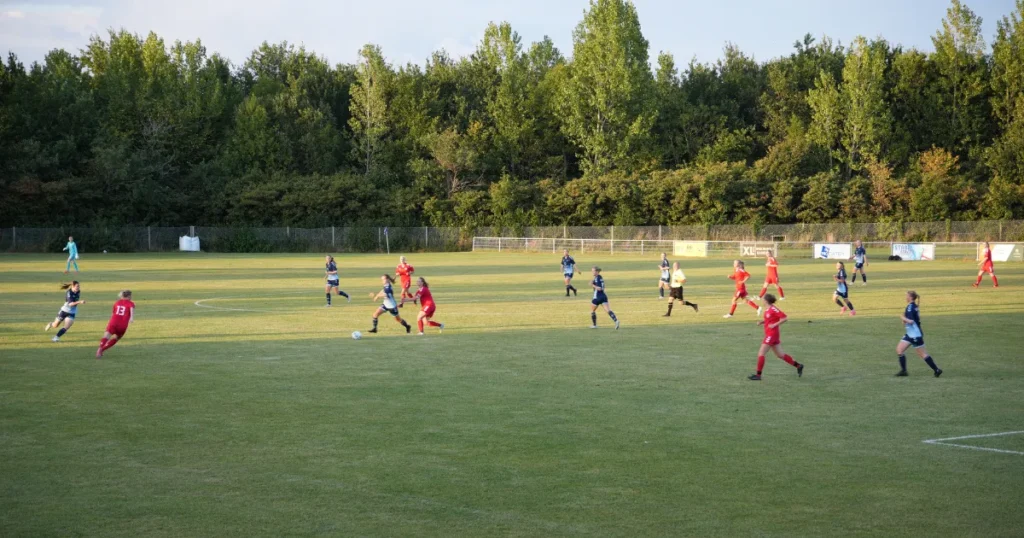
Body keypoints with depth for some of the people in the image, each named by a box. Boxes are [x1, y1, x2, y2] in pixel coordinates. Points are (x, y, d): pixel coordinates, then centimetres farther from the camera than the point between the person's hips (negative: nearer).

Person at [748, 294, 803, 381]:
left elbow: (785, 318, -18)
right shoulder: (767, 309, 9)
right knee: (780, 355, 14)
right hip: (769, 334, 10)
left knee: (761, 353, -9)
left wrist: (774, 325, -20)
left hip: (772, 334, -10)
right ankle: (798, 366, 21)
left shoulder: (773, 309, -17)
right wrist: (762, 321, 6)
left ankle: (758, 375, -6)